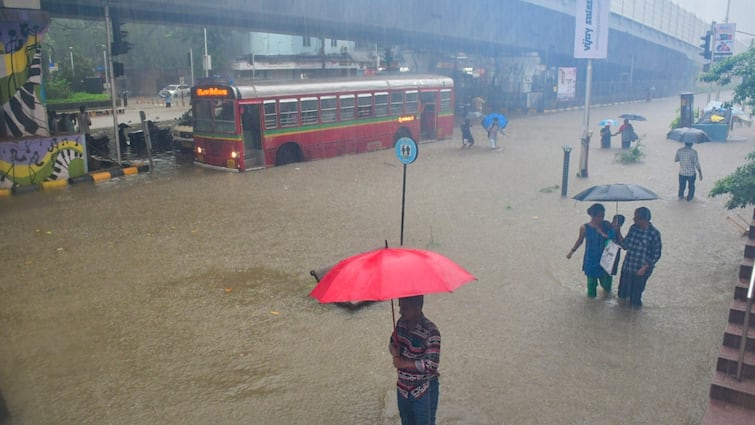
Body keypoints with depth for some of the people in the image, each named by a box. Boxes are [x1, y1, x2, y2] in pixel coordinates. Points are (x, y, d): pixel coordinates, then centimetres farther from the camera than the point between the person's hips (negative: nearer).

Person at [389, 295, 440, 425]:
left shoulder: (430, 331, -25)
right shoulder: (401, 322, -3)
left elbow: (431, 364, -27)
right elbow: (392, 342, 12)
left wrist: (404, 363, -22)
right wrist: (394, 351, -11)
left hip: (424, 391, -7)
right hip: (403, 388, 7)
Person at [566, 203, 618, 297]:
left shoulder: (607, 225, -10)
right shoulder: (584, 228, -13)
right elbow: (580, 241, 3)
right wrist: (571, 252, 10)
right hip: (591, 260, -1)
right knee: (592, 279, 9)